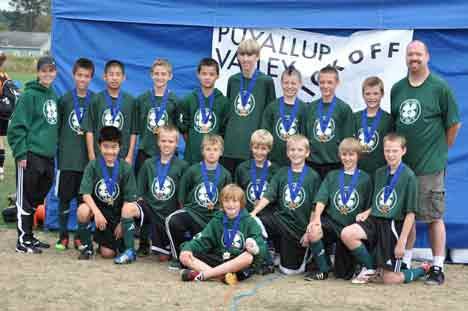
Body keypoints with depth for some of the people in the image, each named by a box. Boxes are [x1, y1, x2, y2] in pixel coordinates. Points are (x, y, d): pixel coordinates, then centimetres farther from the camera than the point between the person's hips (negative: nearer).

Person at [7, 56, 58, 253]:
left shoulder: (53, 95, 13)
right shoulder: (30, 95, -9)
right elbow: (17, 126, -12)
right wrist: (20, 153, -15)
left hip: (48, 155, 7)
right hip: (31, 155, -7)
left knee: (36, 199, 15)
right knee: (25, 199, -1)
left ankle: (29, 236, 25)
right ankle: (23, 241, 4)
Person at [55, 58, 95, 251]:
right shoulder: (65, 99, 4)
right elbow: (58, 126, 7)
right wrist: (59, 148, 2)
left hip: (88, 157, 0)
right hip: (67, 157, 0)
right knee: (65, 196, 2)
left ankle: (80, 236, 15)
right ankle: (63, 236, 11)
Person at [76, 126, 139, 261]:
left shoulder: (125, 168, -7)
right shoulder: (93, 165, -7)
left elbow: (129, 199, -6)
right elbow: (85, 194, -15)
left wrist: (122, 222, -11)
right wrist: (97, 212, -30)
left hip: (118, 211, -1)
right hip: (98, 208, 1)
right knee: (83, 210, -30)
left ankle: (129, 250, -3)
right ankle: (87, 246, -7)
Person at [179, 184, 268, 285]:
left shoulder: (250, 222, 1)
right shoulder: (216, 221, 13)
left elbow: (262, 249, -9)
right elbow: (203, 240, 4)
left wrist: (255, 249, -33)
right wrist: (189, 248, -17)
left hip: (239, 263, -3)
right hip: (218, 260, 3)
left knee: (249, 257, -37)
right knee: (185, 257, -13)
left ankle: (202, 274, -33)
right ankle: (222, 275, -34)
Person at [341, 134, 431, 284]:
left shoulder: (408, 176, -8)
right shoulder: (379, 173, 10)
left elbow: (410, 213, -10)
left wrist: (402, 241, -14)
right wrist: (367, 213, -1)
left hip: (394, 225, -5)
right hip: (375, 220, 5)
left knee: (390, 279, -6)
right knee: (347, 234, -26)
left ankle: (422, 270, 25)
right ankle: (371, 268, 0)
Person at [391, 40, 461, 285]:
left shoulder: (440, 87, -5)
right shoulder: (397, 89, 9)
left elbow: (454, 124, -1)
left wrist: (440, 151, 3)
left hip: (430, 165, -5)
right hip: (402, 163, 5)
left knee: (434, 216, -1)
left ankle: (438, 268, 6)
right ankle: (405, 262, 22)